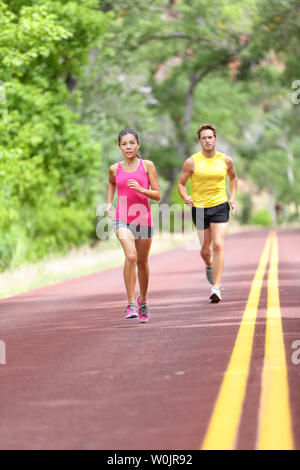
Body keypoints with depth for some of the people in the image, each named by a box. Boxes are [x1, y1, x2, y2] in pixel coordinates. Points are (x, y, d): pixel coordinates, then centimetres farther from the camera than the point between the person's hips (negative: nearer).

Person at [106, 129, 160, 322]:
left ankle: (143, 300, 36)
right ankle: (131, 303, -19)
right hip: (122, 219, -1)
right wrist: (109, 203, 17)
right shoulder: (115, 169, 5)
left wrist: (141, 189, -17)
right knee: (131, 256, -24)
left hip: (143, 218, 1)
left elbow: (158, 195, -1)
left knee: (142, 262, 12)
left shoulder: (147, 166, 0)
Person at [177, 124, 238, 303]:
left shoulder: (226, 160, 2)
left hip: (220, 207, 0)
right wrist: (186, 198, -17)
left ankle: (216, 288, -14)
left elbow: (233, 177, 21)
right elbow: (181, 183, 3)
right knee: (206, 249, 6)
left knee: (218, 245, -14)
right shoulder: (192, 162, -5)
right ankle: (209, 265, 45)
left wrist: (232, 198, 9)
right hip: (199, 207, 0)